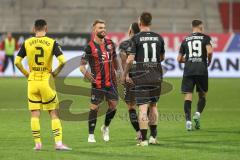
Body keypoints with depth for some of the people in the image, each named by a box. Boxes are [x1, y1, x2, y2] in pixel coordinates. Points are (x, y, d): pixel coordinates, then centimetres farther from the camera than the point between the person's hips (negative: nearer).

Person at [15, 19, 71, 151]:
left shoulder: (26, 43, 0)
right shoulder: (52, 43, -5)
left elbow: (17, 62, -3)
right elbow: (62, 61, -14)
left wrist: (26, 74, 9)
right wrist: (55, 73, 1)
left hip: (32, 81, 1)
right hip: (47, 80, -1)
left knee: (35, 114, 7)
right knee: (53, 113, 4)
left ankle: (37, 143, 6)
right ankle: (58, 142, -3)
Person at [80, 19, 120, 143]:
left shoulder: (110, 43, 8)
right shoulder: (90, 47, -8)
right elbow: (82, 65, -8)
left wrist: (118, 71, 15)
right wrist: (87, 74, -22)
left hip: (111, 81, 5)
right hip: (98, 83, -5)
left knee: (113, 105, 4)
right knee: (94, 107, -4)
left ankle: (105, 127, 29)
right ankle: (91, 135, 5)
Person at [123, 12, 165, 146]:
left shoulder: (136, 38, -6)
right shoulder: (159, 38, 5)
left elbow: (130, 59, -10)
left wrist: (125, 75, 2)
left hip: (141, 77, -3)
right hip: (156, 76, 4)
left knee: (143, 107, -5)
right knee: (153, 106, 17)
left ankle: (144, 139, -8)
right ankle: (153, 136, 20)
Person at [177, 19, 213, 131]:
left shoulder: (185, 40, 14)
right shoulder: (205, 38, 5)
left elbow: (179, 59, 16)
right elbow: (209, 51, -11)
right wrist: (209, 61, 7)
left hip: (188, 71, 1)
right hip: (202, 70, -1)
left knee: (188, 96, -2)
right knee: (202, 95, 14)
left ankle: (188, 119, -16)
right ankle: (198, 113, -9)